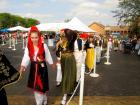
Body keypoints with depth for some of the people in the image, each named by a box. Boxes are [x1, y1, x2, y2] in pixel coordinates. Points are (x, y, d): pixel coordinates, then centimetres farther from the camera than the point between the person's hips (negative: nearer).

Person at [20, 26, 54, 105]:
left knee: (43, 85, 6)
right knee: (35, 86, 10)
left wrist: (52, 64, 11)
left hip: (42, 68, -2)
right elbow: (26, 57, -12)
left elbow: (48, 56, 0)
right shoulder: (28, 47, -5)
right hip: (33, 68, 2)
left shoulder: (44, 46, -10)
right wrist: (23, 66, -27)